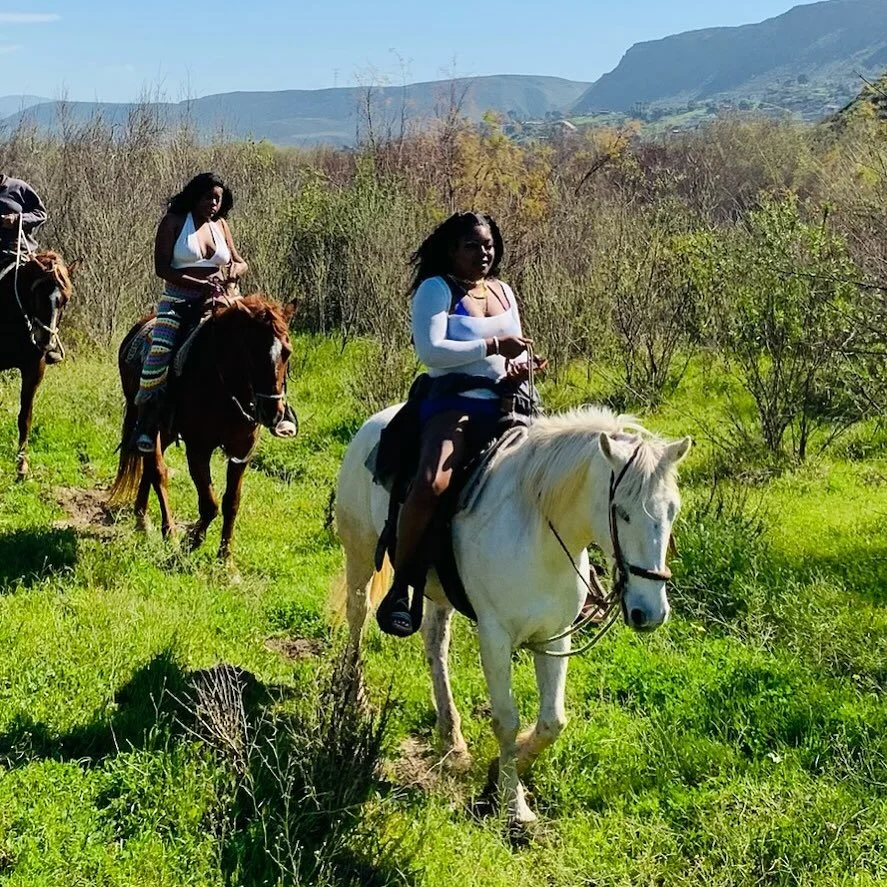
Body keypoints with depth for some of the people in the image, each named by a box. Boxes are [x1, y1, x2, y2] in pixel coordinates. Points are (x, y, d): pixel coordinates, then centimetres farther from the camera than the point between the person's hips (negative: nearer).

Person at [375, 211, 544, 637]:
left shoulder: (504, 292, 20)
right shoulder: (436, 289, -1)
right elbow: (430, 350, -14)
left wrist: (520, 366, -1)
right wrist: (492, 346, -16)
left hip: (504, 402, 7)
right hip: (453, 402, -7)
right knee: (431, 484, -33)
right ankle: (401, 585, -21)